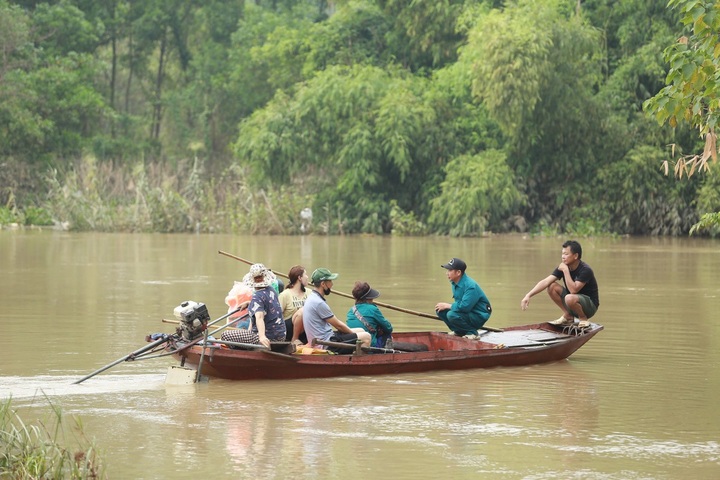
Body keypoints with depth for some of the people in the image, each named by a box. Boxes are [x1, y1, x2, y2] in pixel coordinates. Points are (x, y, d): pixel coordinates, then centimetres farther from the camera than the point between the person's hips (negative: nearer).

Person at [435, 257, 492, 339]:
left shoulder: (471, 286, -26)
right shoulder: (454, 283, 3)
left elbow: (465, 306, -31)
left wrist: (446, 306, -20)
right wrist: (445, 306, -2)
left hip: (479, 316, -9)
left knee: (452, 315, -31)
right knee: (440, 310, -3)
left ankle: (472, 332, -11)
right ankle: (459, 331, 10)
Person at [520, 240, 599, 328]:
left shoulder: (585, 270, -23)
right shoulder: (562, 267, -4)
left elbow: (573, 290, -33)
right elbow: (545, 282, -12)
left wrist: (566, 271, -30)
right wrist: (528, 295, -24)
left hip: (590, 306, -7)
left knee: (570, 298, -38)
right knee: (551, 286, -11)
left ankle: (583, 318, -8)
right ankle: (567, 316, 1)